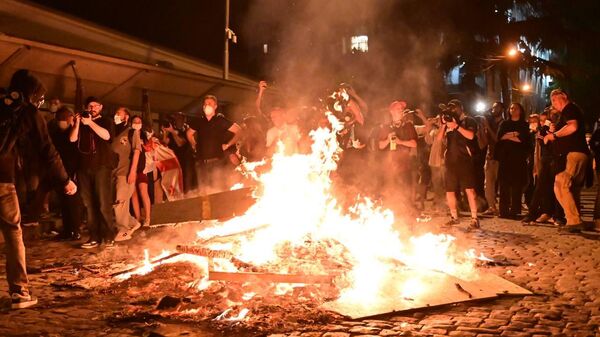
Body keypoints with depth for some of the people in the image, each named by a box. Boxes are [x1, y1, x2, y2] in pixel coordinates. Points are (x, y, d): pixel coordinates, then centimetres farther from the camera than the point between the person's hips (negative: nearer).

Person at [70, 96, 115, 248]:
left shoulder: (105, 121, 10)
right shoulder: (82, 123, 21)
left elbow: (106, 135, -12)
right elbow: (72, 139, 6)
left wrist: (90, 122, -12)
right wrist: (77, 123, -4)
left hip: (101, 166, -5)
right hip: (84, 167, 5)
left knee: (103, 203, -10)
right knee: (89, 203, 2)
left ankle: (109, 236, -7)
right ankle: (94, 237, 4)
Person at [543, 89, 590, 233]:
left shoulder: (570, 109, -4)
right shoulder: (569, 111, 26)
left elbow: (573, 126, -24)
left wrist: (554, 135, -12)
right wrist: (554, 135, 21)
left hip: (574, 154, -11)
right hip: (578, 154, 11)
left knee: (560, 186, -18)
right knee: (572, 190, 11)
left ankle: (574, 221, -21)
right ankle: (576, 222, 14)